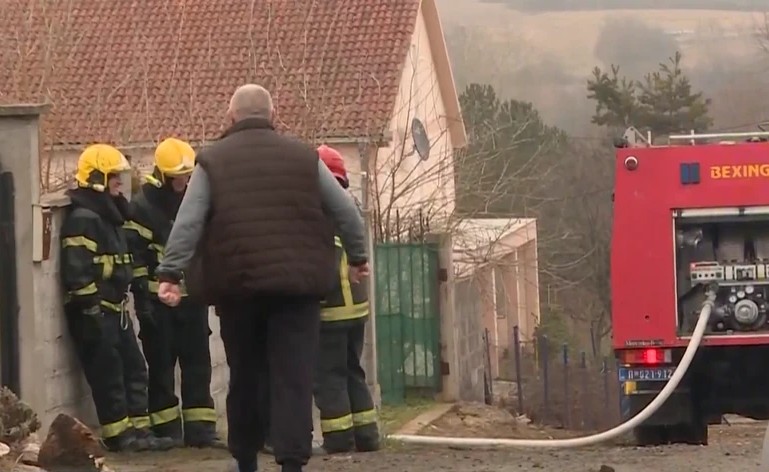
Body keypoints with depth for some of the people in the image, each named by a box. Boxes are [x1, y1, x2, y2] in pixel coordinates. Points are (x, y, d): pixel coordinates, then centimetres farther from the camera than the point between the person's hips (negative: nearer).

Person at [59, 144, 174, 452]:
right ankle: (118, 435, 2)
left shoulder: (108, 214, 17)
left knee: (133, 367, 10)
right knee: (107, 372, -4)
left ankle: (138, 428, 14)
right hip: (94, 311, -10)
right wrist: (90, 307, -22)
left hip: (114, 308, 10)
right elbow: (76, 270, -22)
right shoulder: (83, 218, -16)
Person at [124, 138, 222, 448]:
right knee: (161, 364, 2)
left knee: (198, 364, 4)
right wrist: (142, 297, -14)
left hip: (192, 295, 5)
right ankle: (165, 429, 8)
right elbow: (135, 253, -11)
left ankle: (200, 429, 7)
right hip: (159, 298, -5)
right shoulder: (143, 206, -9)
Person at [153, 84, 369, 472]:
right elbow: (346, 211, 11)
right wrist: (357, 256, 23)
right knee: (293, 377, -2)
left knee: (245, 376, 14)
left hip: (237, 284, 0)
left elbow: (187, 223, -6)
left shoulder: (212, 161, 3)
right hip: (297, 283, 0)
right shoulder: (303, 157, 8)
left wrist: (171, 273, -6)